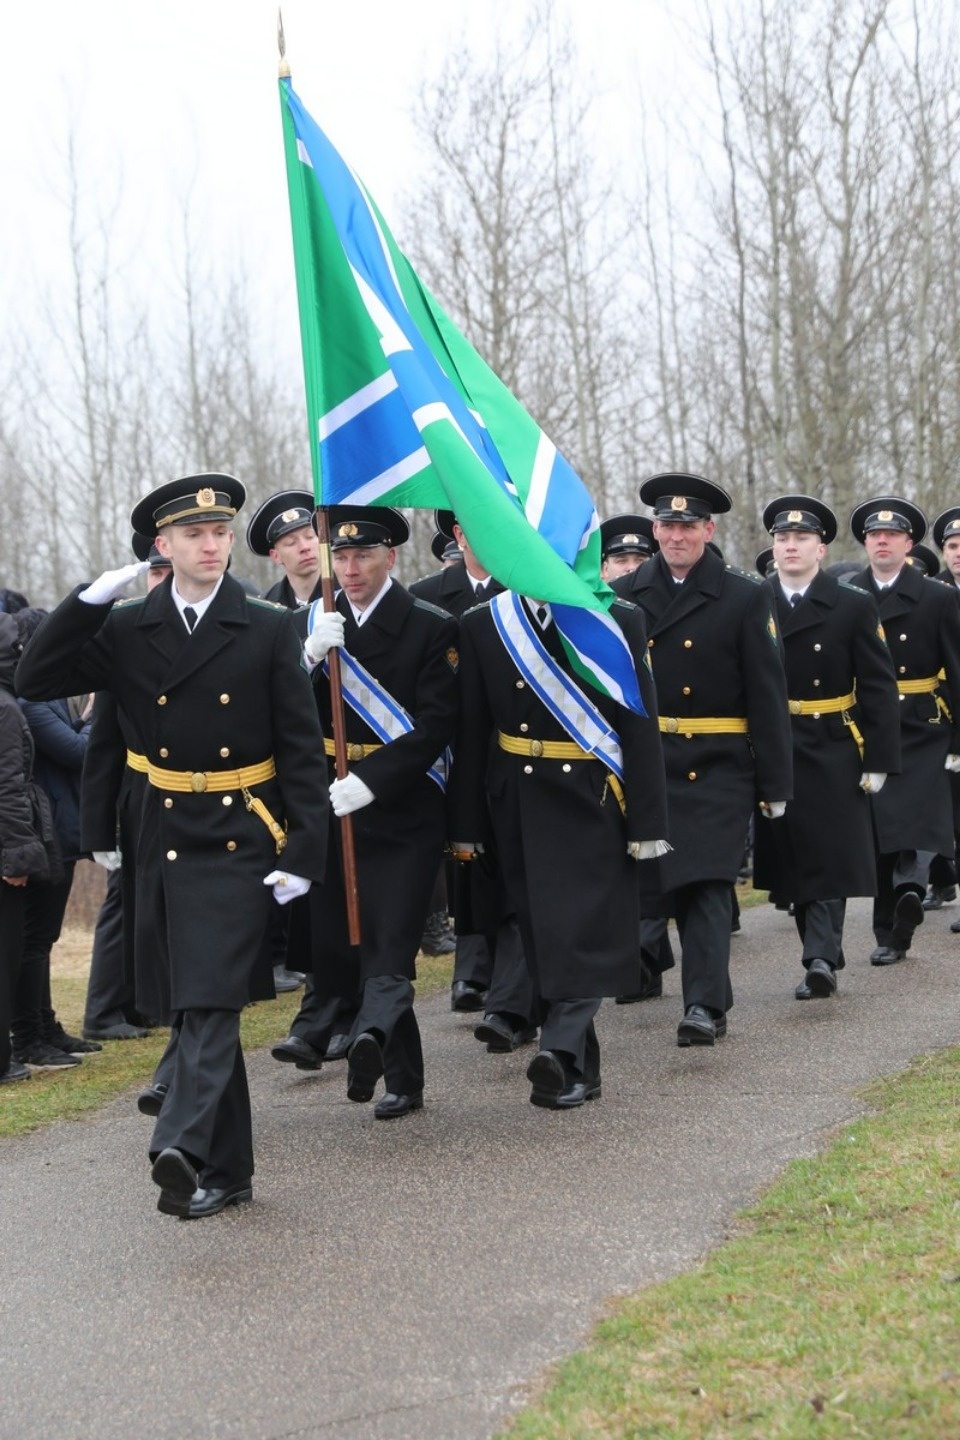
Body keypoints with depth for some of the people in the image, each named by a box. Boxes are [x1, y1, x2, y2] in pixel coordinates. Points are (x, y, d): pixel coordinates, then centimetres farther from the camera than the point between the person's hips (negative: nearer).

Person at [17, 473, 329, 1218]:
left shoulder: (270, 629, -2)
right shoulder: (128, 631, 4)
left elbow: (302, 746, -3)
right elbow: (37, 680, -2)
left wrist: (304, 851, -9)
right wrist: (89, 600, -12)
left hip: (240, 843, -4)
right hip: (166, 842, 4)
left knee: (210, 1006, -15)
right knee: (191, 1010, 9)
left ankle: (183, 1148, -27)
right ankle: (226, 1170, 19)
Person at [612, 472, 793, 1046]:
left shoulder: (748, 597, -3)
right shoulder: (625, 596, 5)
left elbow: (769, 695, -4)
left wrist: (776, 783, -7)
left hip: (720, 767, -3)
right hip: (649, 764, 4)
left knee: (709, 882, -11)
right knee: (677, 883, 9)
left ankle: (705, 1005, -12)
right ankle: (713, 998, 22)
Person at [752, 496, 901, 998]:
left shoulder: (854, 607, -2)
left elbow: (879, 689, -3)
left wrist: (878, 761, -9)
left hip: (833, 753, -2)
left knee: (830, 859, -7)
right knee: (793, 861, 8)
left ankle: (820, 957, -9)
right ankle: (825, 958, 18)